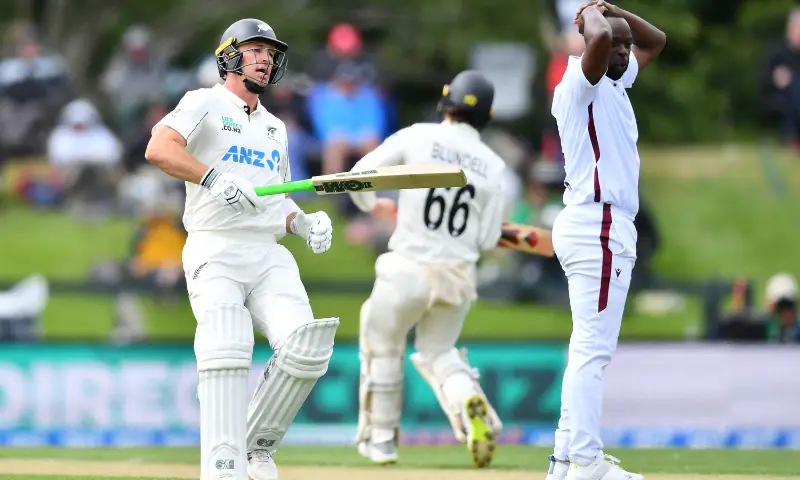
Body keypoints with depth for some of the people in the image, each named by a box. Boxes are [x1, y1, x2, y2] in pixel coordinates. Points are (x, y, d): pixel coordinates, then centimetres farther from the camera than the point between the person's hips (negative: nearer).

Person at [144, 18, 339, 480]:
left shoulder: (275, 127, 27)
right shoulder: (205, 104, 5)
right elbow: (160, 148, -14)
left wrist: (304, 223, 8)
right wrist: (214, 178, -28)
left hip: (270, 256, 5)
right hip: (215, 252, -5)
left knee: (305, 348, -17)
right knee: (228, 351, -24)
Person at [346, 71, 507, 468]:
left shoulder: (417, 137, -7)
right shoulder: (492, 165, 1)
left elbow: (359, 175, -4)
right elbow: (487, 240, 0)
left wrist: (373, 205, 17)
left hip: (409, 269, -3)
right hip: (459, 277, 3)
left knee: (382, 346, 20)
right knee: (438, 351, 21)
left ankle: (380, 439, 25)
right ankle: (468, 400, -11)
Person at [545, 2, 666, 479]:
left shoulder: (616, 81, 18)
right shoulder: (580, 82, -8)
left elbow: (656, 41, 31)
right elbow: (599, 39, -29)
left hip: (606, 228, 10)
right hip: (598, 227, -10)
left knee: (590, 347, 11)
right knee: (594, 347, -13)